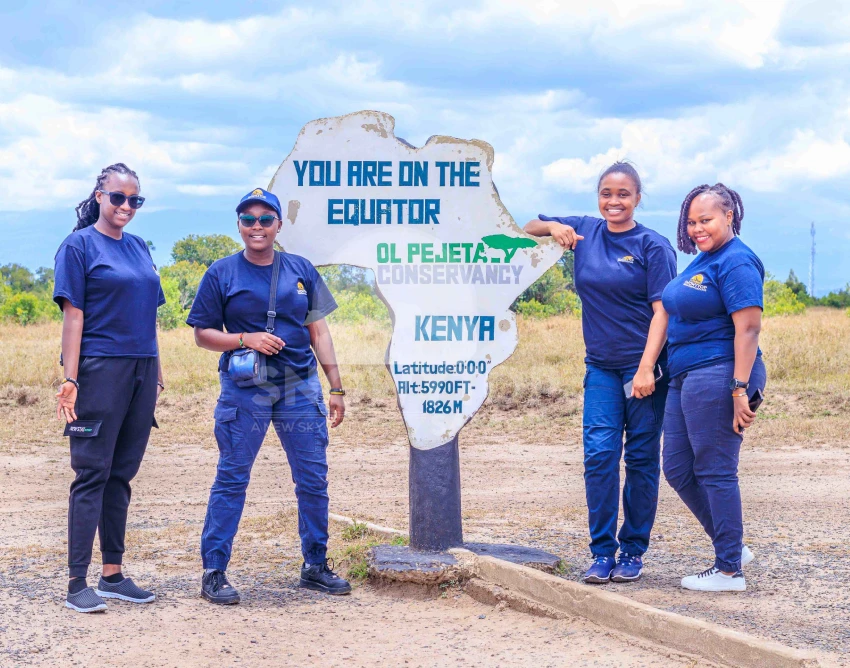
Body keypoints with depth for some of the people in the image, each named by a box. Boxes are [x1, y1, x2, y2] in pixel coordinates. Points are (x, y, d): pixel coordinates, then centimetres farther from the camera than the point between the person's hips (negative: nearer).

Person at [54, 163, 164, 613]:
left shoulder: (139, 248, 16)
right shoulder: (79, 245, -3)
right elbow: (73, 315, -9)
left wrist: (157, 373, 16)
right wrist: (70, 379, -14)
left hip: (141, 372, 6)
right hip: (101, 371, -6)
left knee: (121, 474, 10)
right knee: (92, 474, -6)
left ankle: (113, 574, 17)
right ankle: (77, 584, -3)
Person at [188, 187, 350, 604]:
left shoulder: (301, 270, 9)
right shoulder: (221, 274, 1)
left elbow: (318, 331, 11)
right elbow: (203, 334, 2)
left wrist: (336, 387, 7)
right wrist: (246, 339, -15)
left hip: (300, 385, 3)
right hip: (244, 388, -3)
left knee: (314, 480, 6)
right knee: (232, 479, -2)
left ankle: (315, 566, 20)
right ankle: (213, 573, 6)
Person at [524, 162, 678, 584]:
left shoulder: (653, 246, -5)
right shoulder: (585, 230, 7)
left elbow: (662, 311, -10)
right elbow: (526, 230, 19)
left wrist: (647, 368, -19)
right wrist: (552, 227, -3)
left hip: (643, 366, -3)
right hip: (601, 366, 4)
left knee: (641, 459, 3)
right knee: (598, 455, -4)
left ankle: (633, 550, 14)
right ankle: (602, 552, 4)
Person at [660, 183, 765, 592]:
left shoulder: (736, 262, -13)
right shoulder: (702, 261, 17)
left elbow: (748, 328, -19)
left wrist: (740, 389, -24)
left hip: (717, 375, -10)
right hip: (687, 377, 10)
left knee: (715, 470, -4)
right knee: (678, 470, 13)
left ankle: (729, 570, 6)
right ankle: (732, 547, 25)